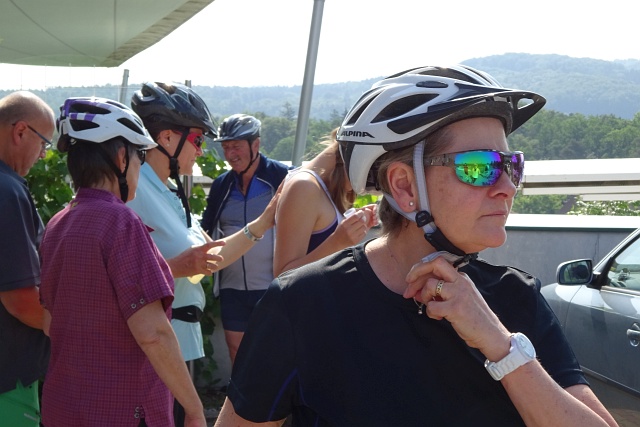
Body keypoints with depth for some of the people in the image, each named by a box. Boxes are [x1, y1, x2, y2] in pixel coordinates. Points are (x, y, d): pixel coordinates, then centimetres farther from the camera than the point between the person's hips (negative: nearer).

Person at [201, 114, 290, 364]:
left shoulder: (283, 178, -7)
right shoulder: (221, 185, 9)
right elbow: (207, 231, 17)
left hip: (273, 288, -5)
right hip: (232, 289, 5)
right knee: (238, 360, 12)